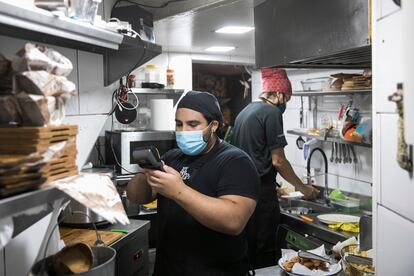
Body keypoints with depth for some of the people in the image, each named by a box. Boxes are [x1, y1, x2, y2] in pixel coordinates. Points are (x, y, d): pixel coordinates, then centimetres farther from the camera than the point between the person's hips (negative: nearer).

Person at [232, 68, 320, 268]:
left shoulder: (244, 111, 16)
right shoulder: (271, 113, -10)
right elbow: (278, 160, -12)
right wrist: (303, 188, 1)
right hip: (261, 191, -9)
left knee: (248, 249, 15)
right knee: (265, 252, 0)